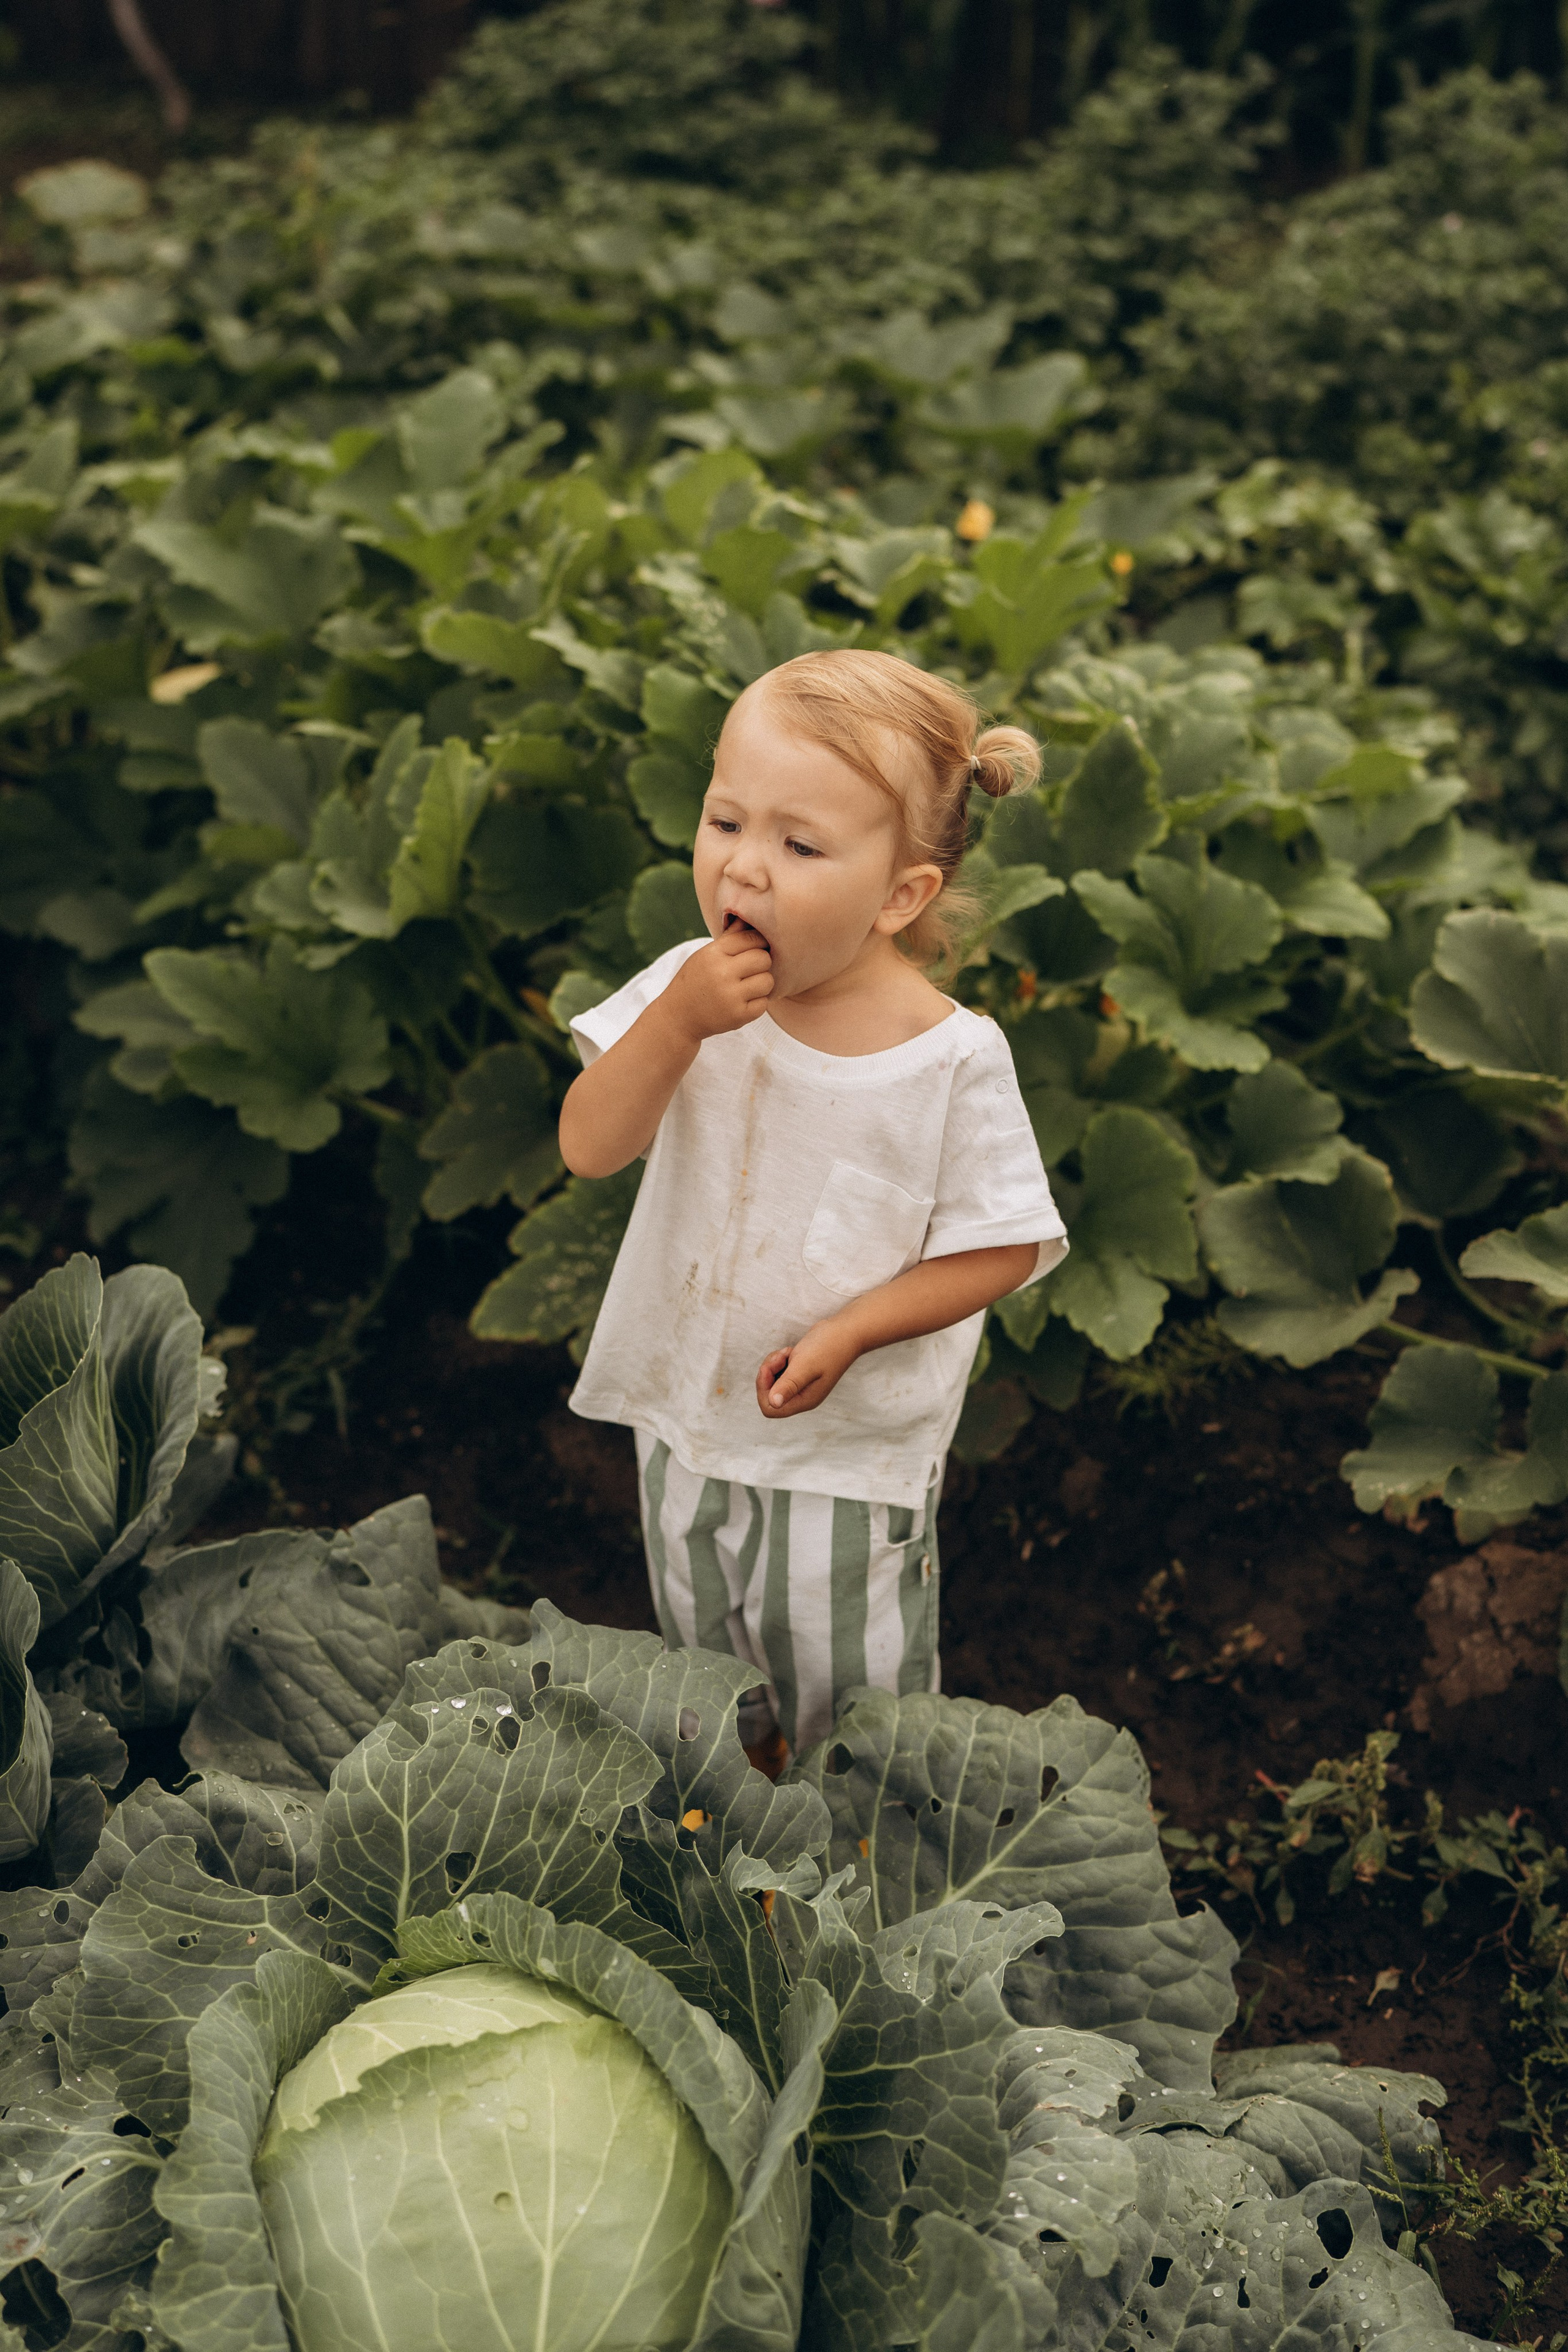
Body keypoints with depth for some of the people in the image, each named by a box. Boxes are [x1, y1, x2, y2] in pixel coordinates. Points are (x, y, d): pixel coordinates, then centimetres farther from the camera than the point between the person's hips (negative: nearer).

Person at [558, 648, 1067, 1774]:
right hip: (688, 1405, 4)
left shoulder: (953, 1056, -23)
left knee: (849, 1693, 17)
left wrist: (848, 1334, -26)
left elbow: (1002, 1248, -16)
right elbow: (588, 1149, -18)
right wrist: (676, 1022, -32)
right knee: (701, 1645, 29)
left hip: (854, 1443, -4)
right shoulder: (688, 987, -14)